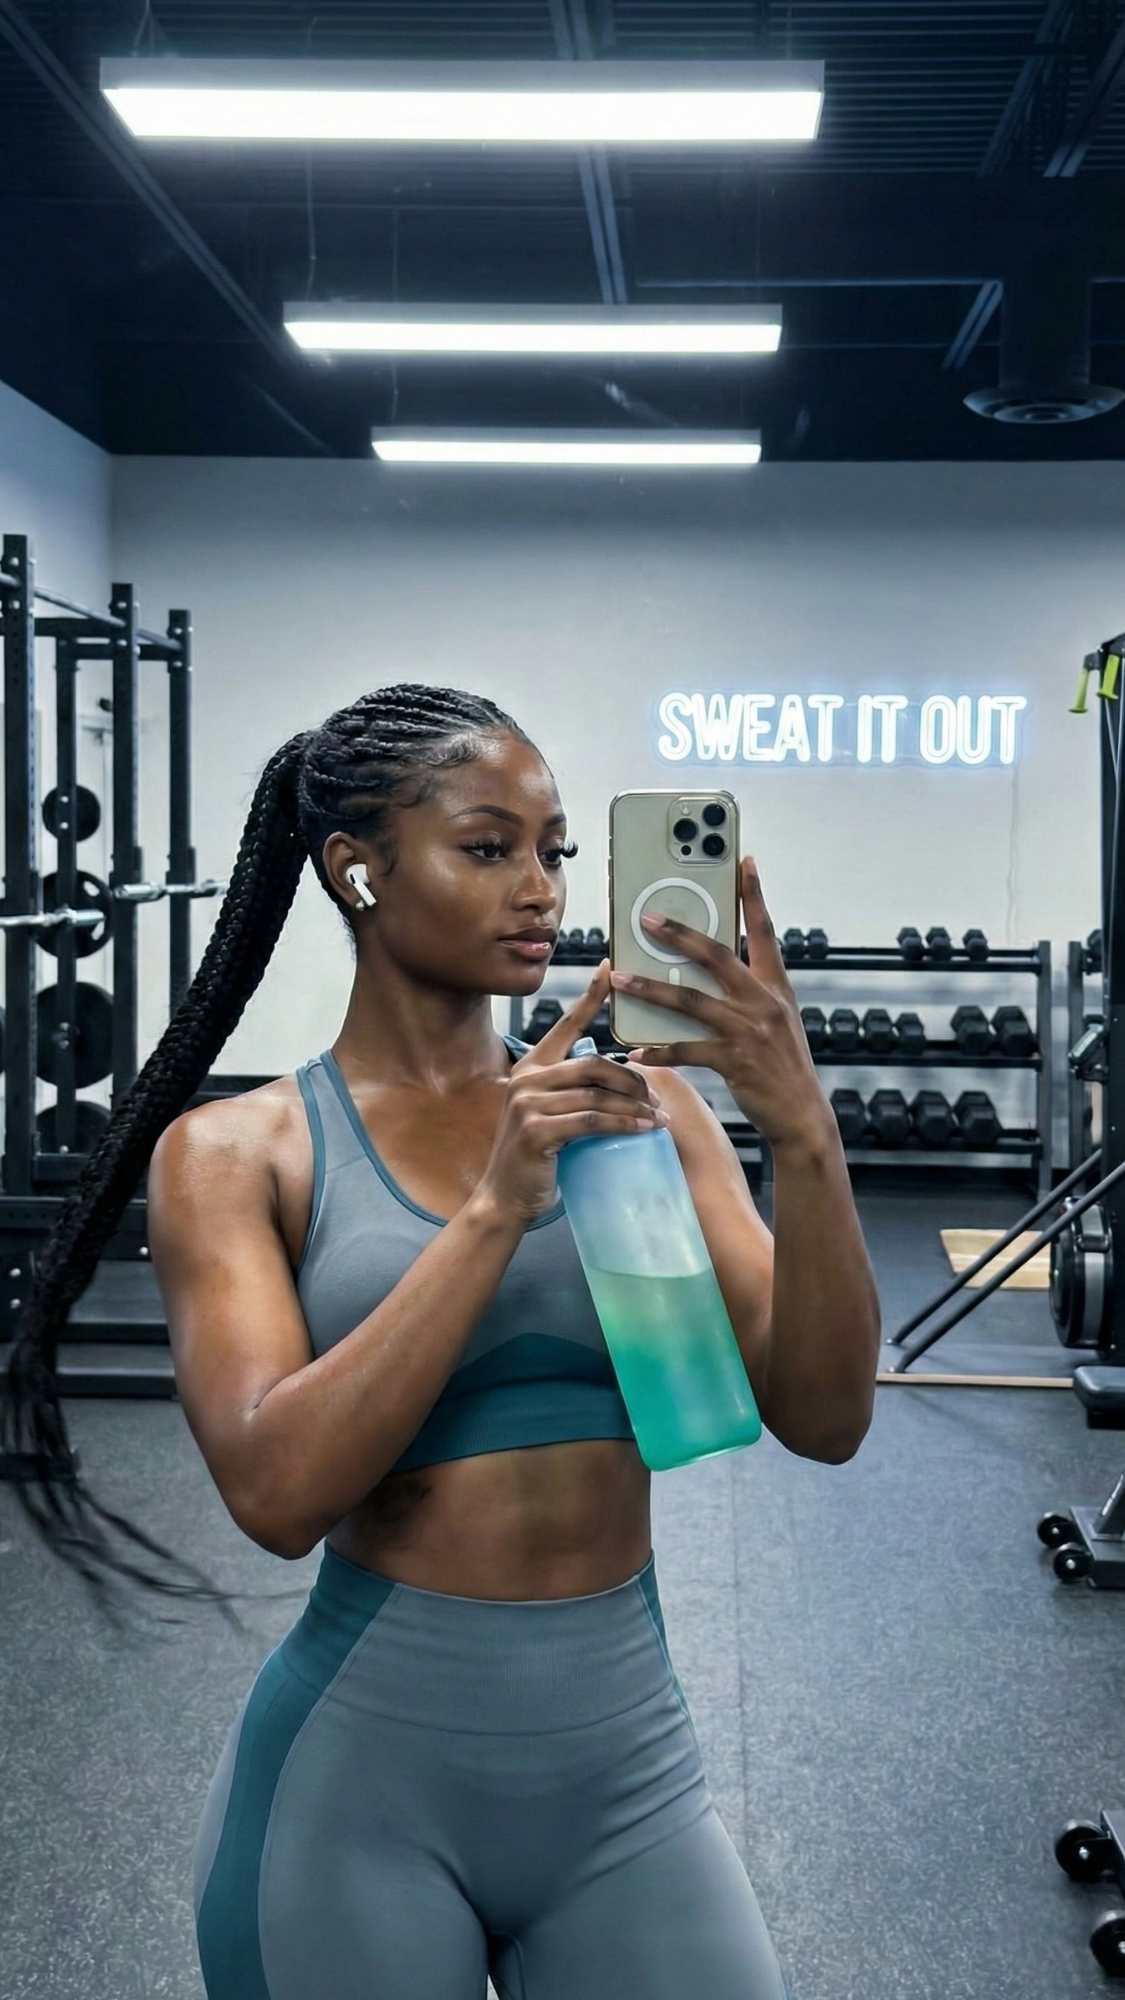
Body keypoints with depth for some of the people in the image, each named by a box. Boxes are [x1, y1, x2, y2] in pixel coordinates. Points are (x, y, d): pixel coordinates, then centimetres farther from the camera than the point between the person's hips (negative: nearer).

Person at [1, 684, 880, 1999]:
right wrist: (495, 1208, -25)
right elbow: (277, 1491, -19)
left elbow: (821, 1420, -8)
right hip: (360, 1784, -2)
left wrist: (805, 1135, -22)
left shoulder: (637, 1103, 0)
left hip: (629, 1764, 2)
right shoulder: (239, 1152, -6)